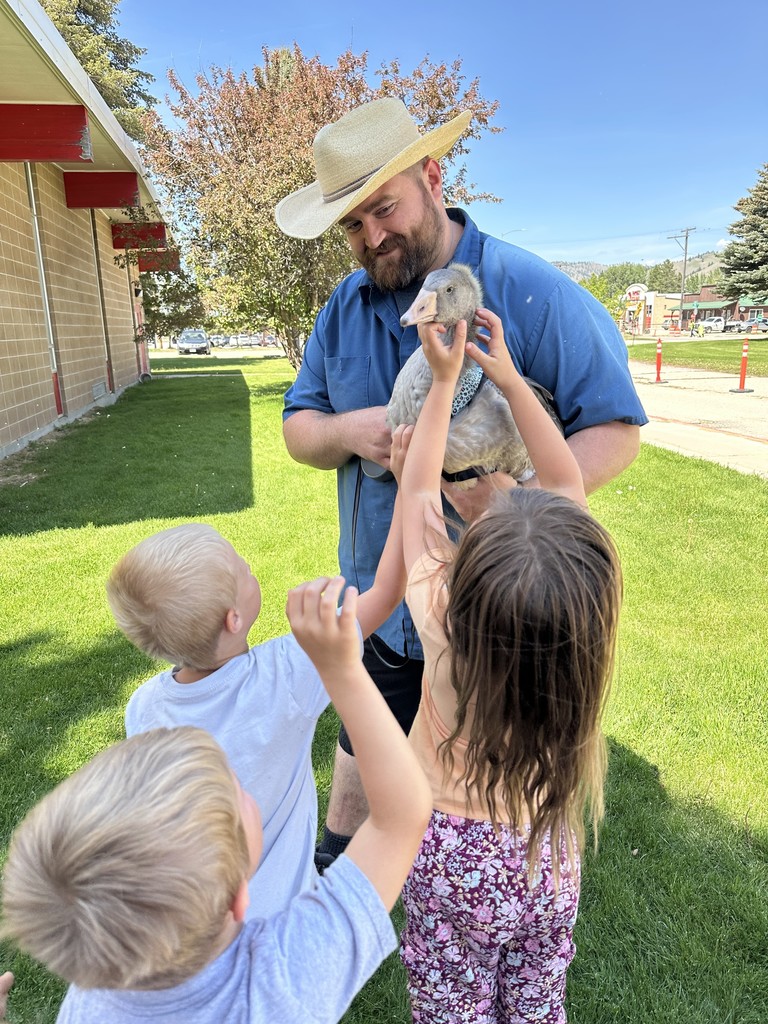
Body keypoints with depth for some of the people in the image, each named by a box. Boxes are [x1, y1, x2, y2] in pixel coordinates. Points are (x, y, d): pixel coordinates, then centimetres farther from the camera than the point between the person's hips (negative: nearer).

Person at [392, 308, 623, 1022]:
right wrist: (508, 377, -10)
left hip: (451, 864, -2)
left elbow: (418, 495, -17)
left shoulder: (443, 622, -33)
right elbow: (565, 484, -13)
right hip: (547, 864, 2)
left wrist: (443, 381, -9)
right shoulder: (579, 618, -28)